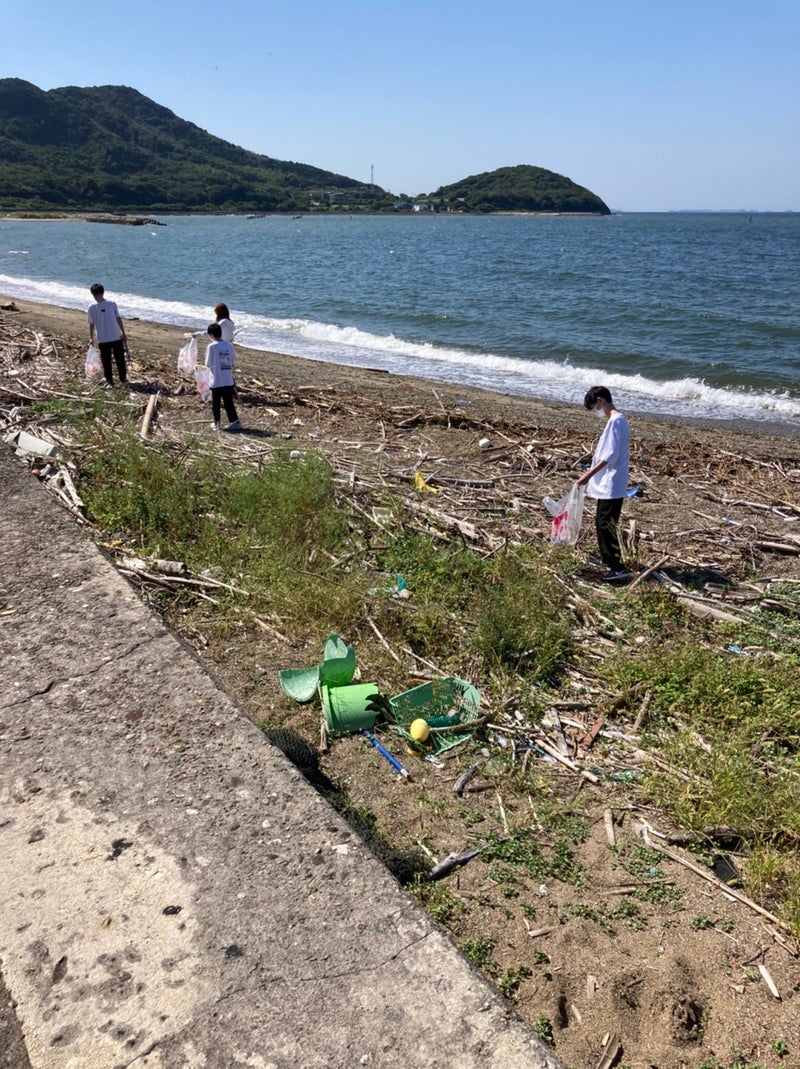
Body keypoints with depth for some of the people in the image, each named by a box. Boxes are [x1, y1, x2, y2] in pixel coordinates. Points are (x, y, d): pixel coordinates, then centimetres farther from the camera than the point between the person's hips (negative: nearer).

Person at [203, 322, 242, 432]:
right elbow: (233, 361, 6)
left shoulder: (212, 347, -12)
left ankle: (216, 423, 14)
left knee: (216, 403, 9)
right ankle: (234, 422, 8)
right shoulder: (229, 345, 0)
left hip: (216, 381, -4)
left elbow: (208, 363, -8)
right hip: (228, 381, 4)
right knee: (229, 402, 10)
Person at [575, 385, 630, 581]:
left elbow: (610, 455, -23)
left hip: (611, 484, -10)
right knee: (602, 522, 19)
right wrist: (593, 471, 26)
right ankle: (607, 558, 34)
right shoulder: (615, 420, 15)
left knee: (605, 524, -10)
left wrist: (589, 475, -24)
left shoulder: (615, 421, -17)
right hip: (607, 482, 10)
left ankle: (617, 568, -9)